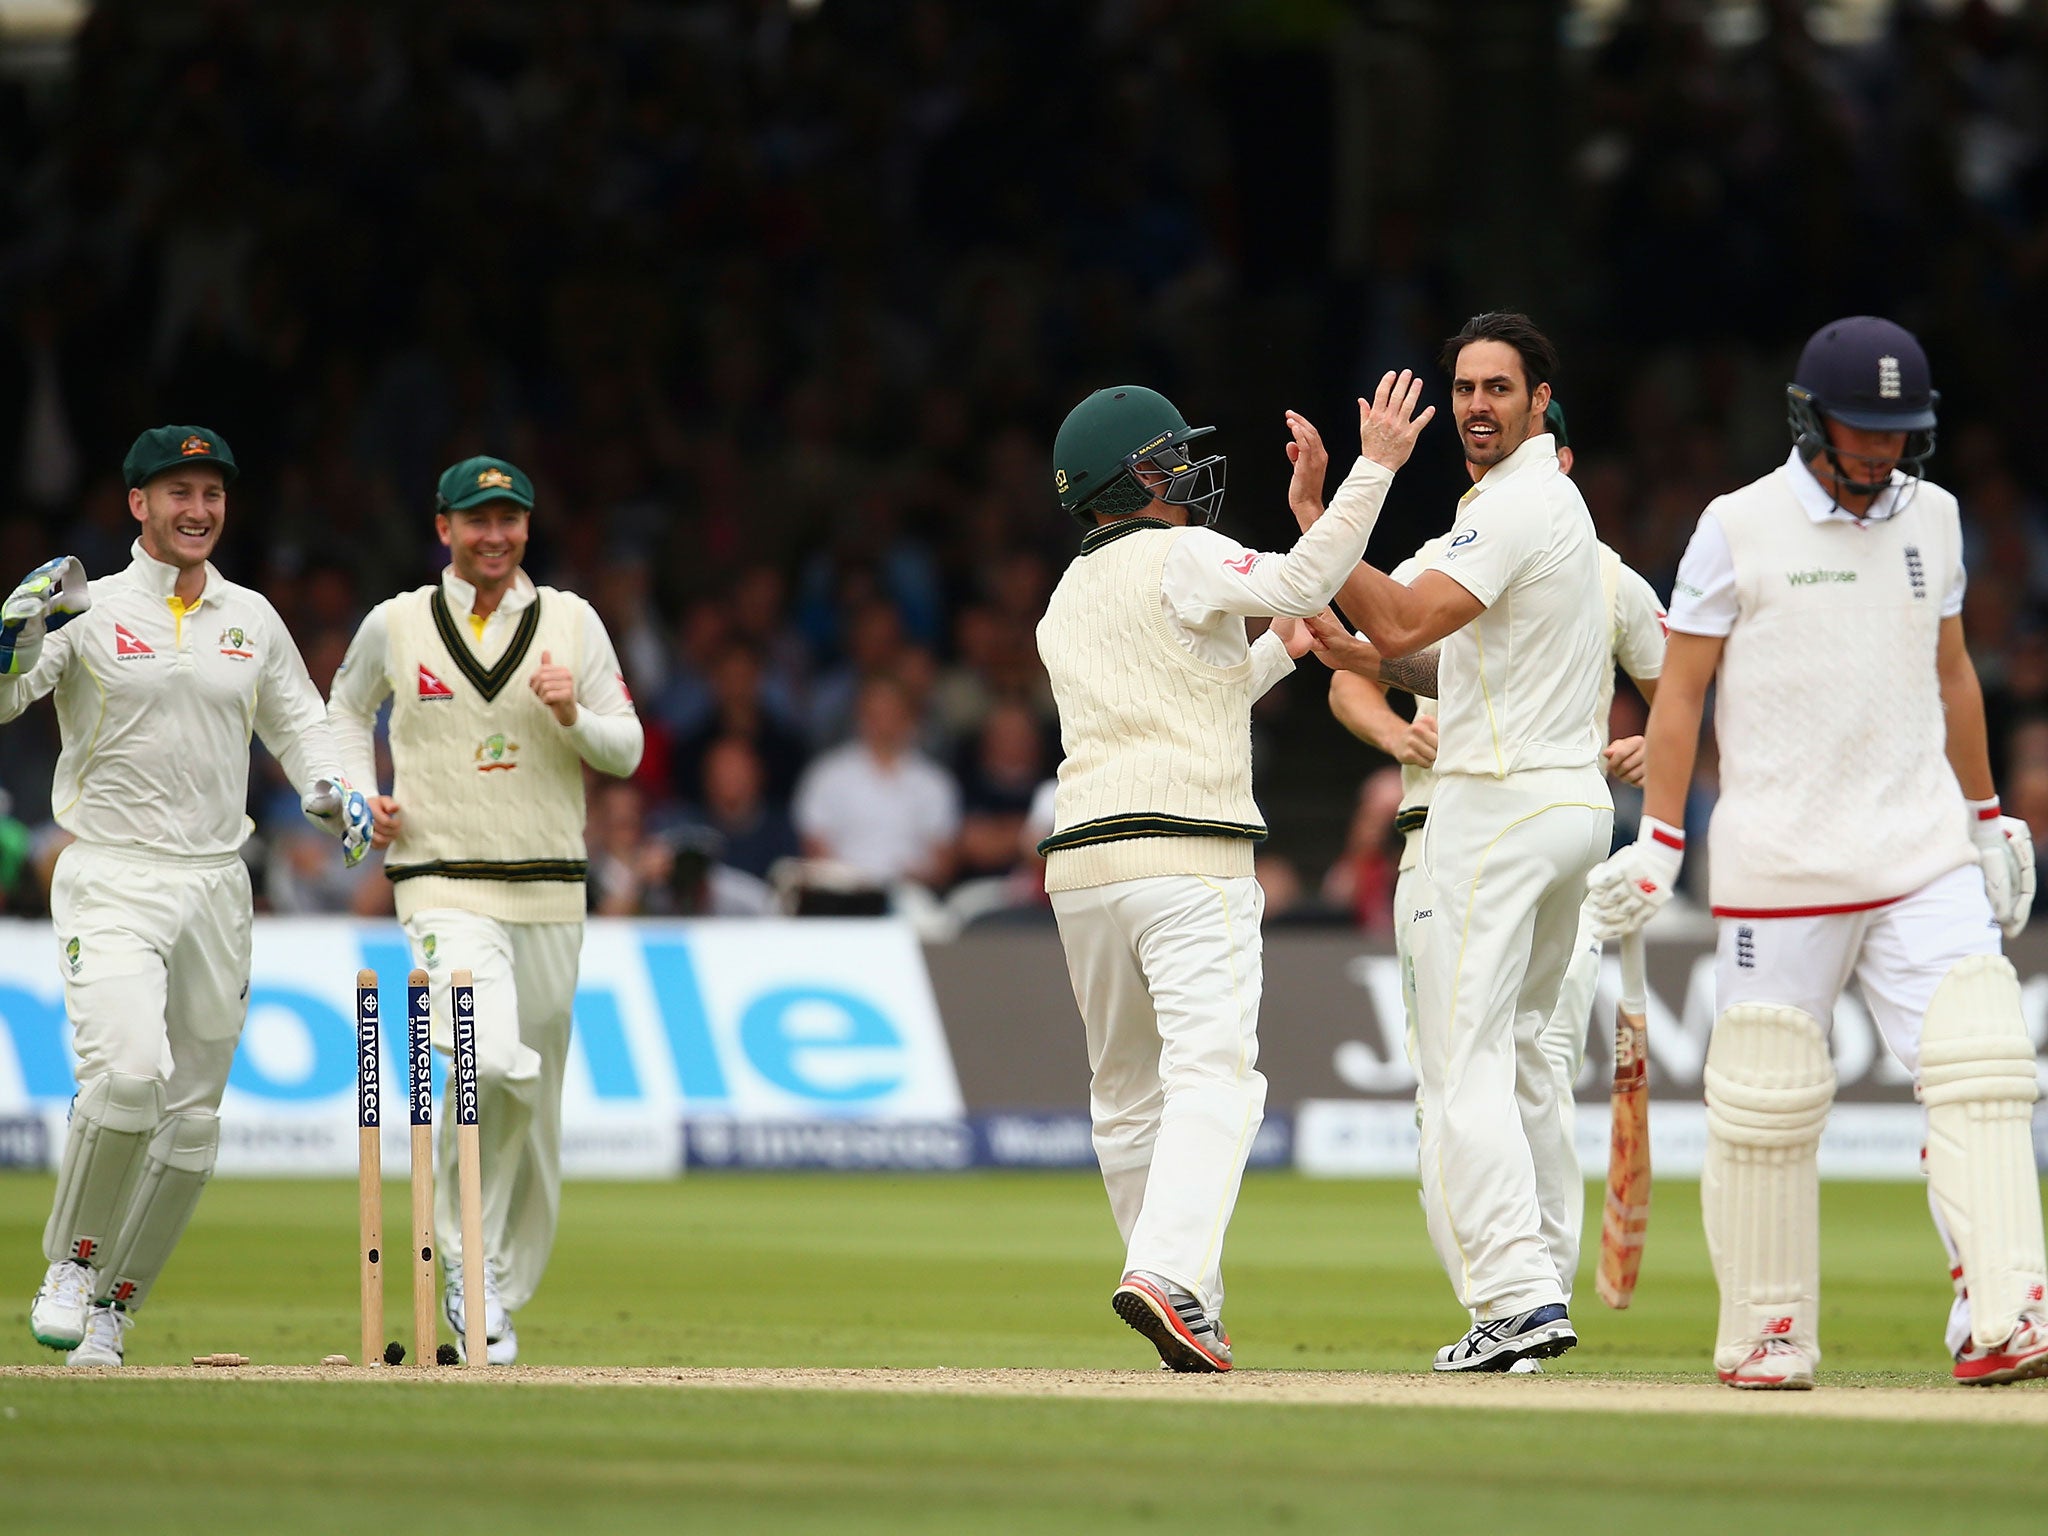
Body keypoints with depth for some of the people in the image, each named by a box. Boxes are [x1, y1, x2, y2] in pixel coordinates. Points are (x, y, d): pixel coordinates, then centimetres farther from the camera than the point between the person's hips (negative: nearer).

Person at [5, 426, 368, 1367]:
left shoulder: (252, 620, 11)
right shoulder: (86, 611, -2)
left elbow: (296, 721, 21)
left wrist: (333, 790, 2)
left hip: (216, 888, 5)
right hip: (110, 881, -5)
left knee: (192, 1123, 4)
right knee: (129, 1069, -26)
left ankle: (110, 1312, 16)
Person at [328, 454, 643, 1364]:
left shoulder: (572, 623, 6)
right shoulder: (396, 625, 3)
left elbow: (627, 753, 5)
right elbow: (345, 708, 20)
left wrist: (575, 716, -15)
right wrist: (361, 796, 3)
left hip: (550, 892, 3)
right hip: (445, 887, -3)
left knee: (535, 1108, 8)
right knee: (491, 1063, -27)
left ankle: (498, 1297, 23)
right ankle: (468, 1256, -10)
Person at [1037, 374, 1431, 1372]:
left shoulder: (1063, 606, 21)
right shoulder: (1180, 557, -1)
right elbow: (1300, 582, -15)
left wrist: (1276, 654, 33)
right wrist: (1375, 467, -13)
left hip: (1081, 864, 7)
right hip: (1190, 858, -7)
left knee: (1126, 1096, 15)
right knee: (1211, 1077, -15)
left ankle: (1188, 1315, 18)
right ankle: (1166, 1277, -34)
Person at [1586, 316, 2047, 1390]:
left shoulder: (1931, 517, 10)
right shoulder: (1740, 526, -3)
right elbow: (1680, 688, -2)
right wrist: (1657, 844, -8)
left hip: (1924, 854, 3)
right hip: (1782, 854, -3)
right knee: (1768, 1100, 0)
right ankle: (1764, 1333, 12)